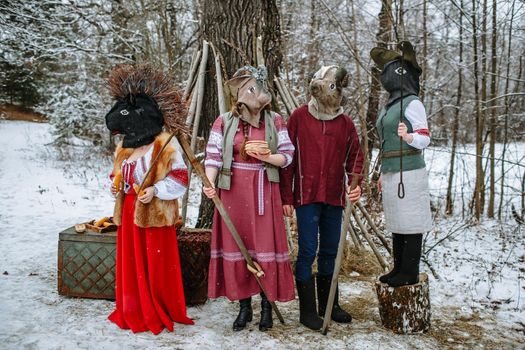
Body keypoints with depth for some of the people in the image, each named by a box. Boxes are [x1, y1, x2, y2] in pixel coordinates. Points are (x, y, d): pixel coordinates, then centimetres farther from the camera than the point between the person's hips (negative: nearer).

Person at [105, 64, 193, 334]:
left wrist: (155, 190, -22)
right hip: (129, 211, 7)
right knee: (131, 263, 12)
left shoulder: (165, 145, -10)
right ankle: (135, 312, 27)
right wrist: (117, 186, 5)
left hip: (155, 213, -7)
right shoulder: (124, 147, 13)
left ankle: (161, 314, 17)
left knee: (157, 265, 1)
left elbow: (179, 179, -12)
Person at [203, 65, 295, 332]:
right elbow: (213, 156, -3)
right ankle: (244, 306, 19)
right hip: (233, 193, 0)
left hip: (263, 192, 0)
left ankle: (267, 305, 16)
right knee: (236, 247, 4)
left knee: (265, 247, 0)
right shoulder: (224, 122, 2)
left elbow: (287, 155, 2)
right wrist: (210, 184, -19)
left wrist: (266, 156, -17)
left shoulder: (274, 120, 3)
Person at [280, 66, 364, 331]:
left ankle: (328, 304, 28)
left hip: (335, 198, 4)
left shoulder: (345, 123, 6)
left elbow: (354, 156, 10)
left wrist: (356, 184, -9)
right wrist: (286, 197, -5)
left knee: (330, 252, 14)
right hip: (306, 197, -4)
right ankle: (307, 310, 11)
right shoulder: (299, 117, -3)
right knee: (308, 251, -3)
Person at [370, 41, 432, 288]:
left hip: (409, 173, -8)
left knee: (410, 222, -2)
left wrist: (408, 137, -32)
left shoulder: (412, 103, -7)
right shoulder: (389, 105, 18)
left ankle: (410, 273, 6)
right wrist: (383, 173, 22)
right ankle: (398, 268, 21)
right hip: (391, 173, 8)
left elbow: (425, 138, -11)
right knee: (396, 222, 12)